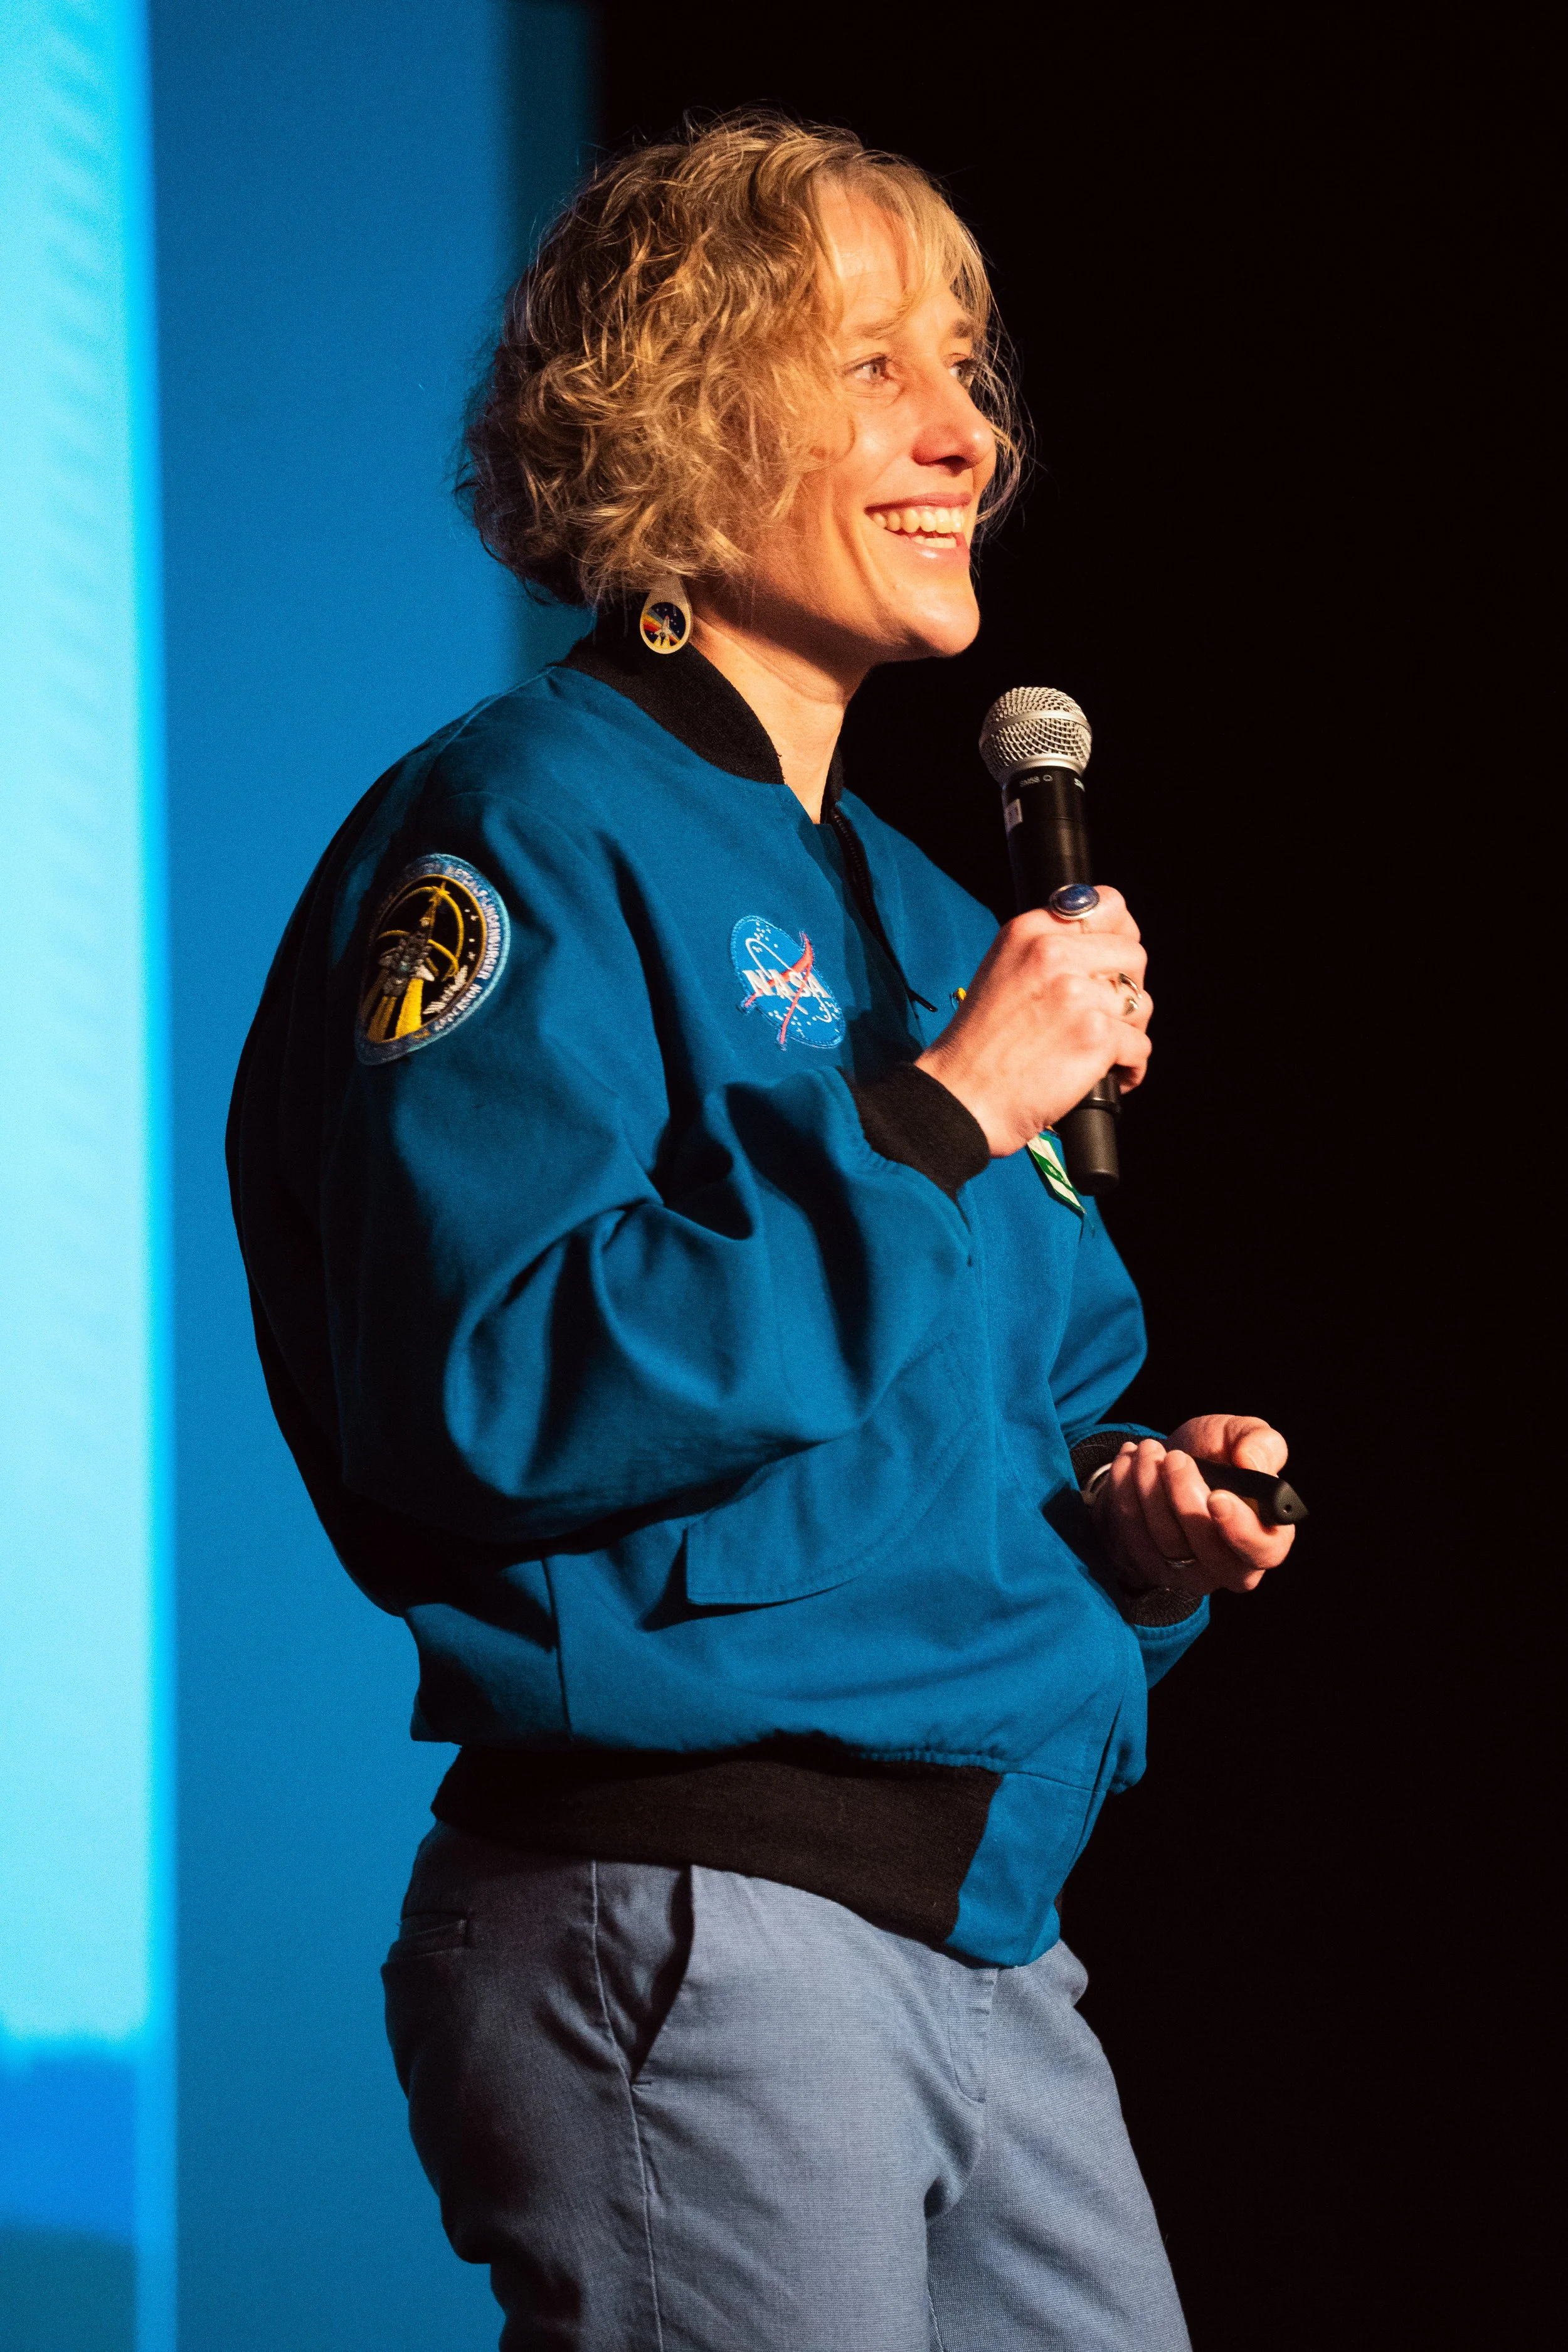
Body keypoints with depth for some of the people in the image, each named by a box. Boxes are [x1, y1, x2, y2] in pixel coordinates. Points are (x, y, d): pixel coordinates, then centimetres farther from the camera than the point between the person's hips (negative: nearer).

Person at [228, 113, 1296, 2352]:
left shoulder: (919, 909, 20)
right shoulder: (524, 831, -7)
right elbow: (494, 1389, -21)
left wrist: (1130, 1526, 5)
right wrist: (939, 1114, -17)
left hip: (992, 1950, 9)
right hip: (685, 1932, -8)